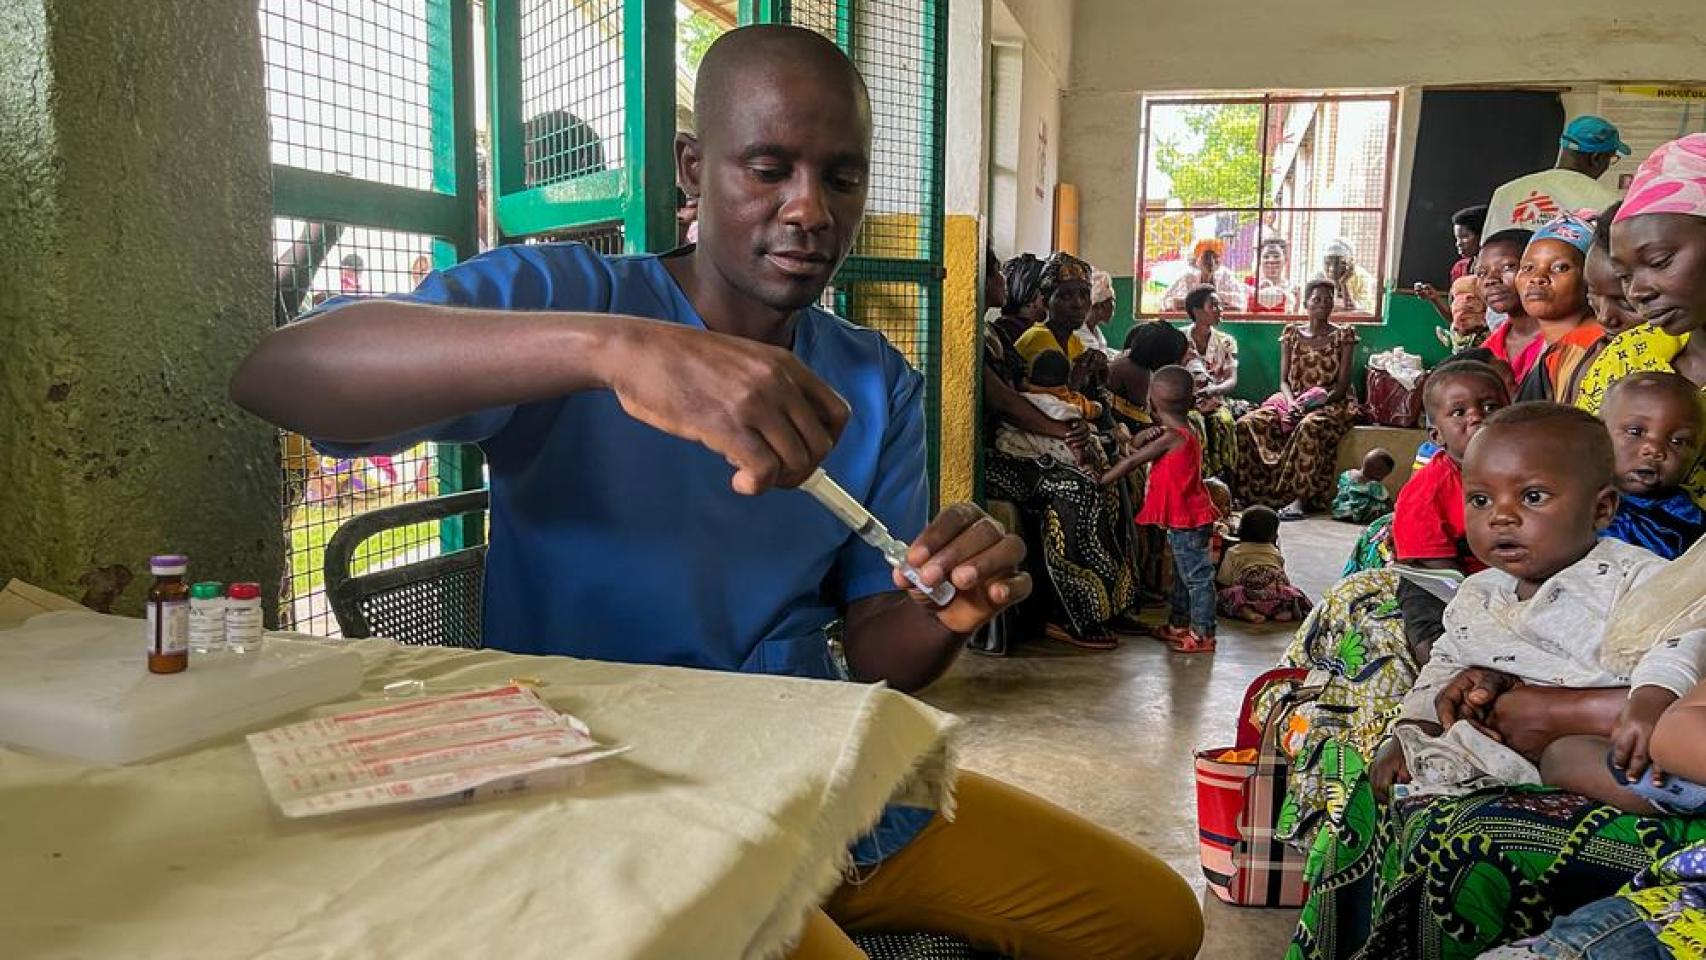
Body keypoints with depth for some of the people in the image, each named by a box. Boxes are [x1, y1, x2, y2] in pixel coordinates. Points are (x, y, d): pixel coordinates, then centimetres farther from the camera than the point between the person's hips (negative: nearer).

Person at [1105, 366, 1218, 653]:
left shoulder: (1171, 437, -20)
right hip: (1186, 517, 10)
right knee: (1183, 575, 19)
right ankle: (1178, 624, 32)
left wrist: (1099, 482, -10)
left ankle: (1202, 634, 5)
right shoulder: (1184, 431, 9)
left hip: (1186, 520, -10)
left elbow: (1132, 462, -16)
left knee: (1197, 576, -2)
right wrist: (1149, 438, -14)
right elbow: (1137, 454, 7)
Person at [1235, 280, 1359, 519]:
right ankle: (1248, 491, -21)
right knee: (1247, 423, -26)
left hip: (1329, 403, -3)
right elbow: (1284, 380, 7)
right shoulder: (1291, 333, 12)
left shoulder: (1343, 335, 5)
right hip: (1292, 399, 3)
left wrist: (1316, 402, -19)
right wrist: (1291, 403, -15)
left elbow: (1342, 384, -2)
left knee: (1309, 426, -41)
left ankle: (1300, 497, -37)